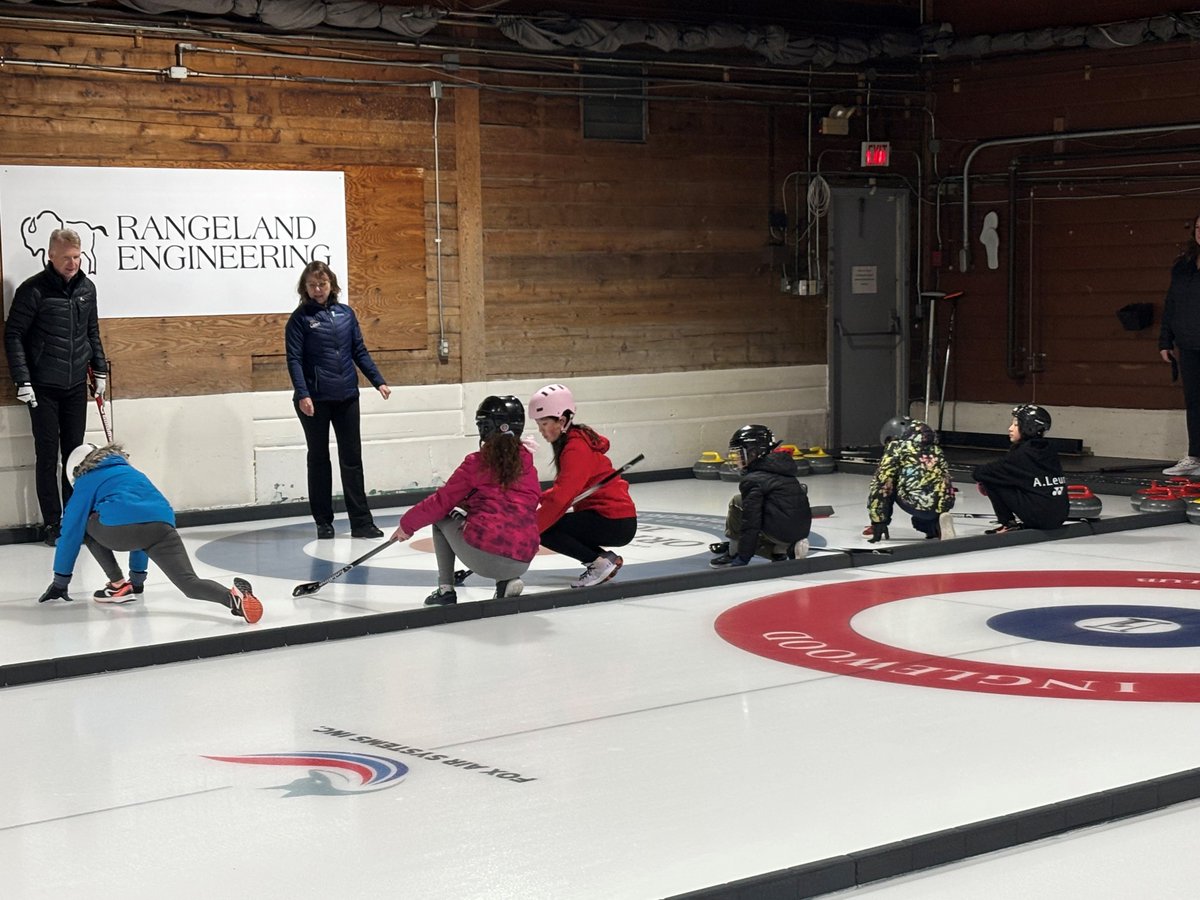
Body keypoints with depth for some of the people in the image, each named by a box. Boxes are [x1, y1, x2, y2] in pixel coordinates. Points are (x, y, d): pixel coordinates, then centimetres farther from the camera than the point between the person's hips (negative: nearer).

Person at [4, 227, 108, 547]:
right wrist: (23, 380, -14)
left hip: (76, 385, 5)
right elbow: (14, 335, -10)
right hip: (43, 387, -5)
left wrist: (100, 369, 11)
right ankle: (52, 523, 6)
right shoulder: (34, 289, -11)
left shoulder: (86, 287, 5)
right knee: (47, 456, 1)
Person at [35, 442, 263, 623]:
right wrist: (137, 577, 54)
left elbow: (71, 532, 22)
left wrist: (60, 580, 30)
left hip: (122, 528, -4)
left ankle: (118, 585, 20)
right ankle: (233, 596, -36)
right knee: (190, 584, -5)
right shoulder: (131, 473, 43)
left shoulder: (87, 481, 26)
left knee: (85, 526, 29)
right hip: (163, 524, 4)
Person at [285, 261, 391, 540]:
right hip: (315, 399, -3)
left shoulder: (345, 313, 7)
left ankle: (361, 522, 5)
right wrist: (302, 394, -20)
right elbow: (294, 359, -9)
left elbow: (360, 352, 11)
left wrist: (378, 381, 2)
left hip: (346, 396, 3)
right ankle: (323, 522, 15)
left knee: (352, 458, 3)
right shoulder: (300, 318, -4)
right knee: (319, 459, 7)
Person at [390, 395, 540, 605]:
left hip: (482, 556, -4)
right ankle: (509, 581, 12)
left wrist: (407, 524, 21)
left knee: (442, 518, 23)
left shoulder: (476, 462, 1)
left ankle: (445, 589, 19)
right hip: (522, 562, 4)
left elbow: (442, 501, 6)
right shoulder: (528, 465, 12)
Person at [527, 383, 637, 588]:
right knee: (547, 524, 15)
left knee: (545, 531, -15)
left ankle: (600, 562, -8)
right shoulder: (572, 440, 12)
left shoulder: (576, 449, -18)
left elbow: (560, 499, -26)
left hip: (615, 523, -10)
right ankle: (607, 559, 12)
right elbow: (564, 488, 21)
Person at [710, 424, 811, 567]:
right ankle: (781, 550, 6)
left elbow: (751, 523, -13)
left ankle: (733, 554, 8)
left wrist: (743, 557, -9)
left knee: (737, 502, 5)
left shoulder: (752, 480, -8)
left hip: (780, 531, -8)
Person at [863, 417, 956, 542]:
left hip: (916, 503, -5)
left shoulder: (896, 445, 9)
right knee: (920, 520, 37)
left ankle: (879, 528, 15)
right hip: (943, 505, 5)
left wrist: (878, 521, 5)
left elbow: (880, 483, 4)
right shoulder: (935, 448, 24)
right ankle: (937, 525, 7)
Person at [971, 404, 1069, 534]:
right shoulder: (1048, 451, 13)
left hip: (1039, 516, -8)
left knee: (991, 480, 0)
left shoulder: (1021, 453, -10)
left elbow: (979, 473, -9)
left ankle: (1008, 523, 7)